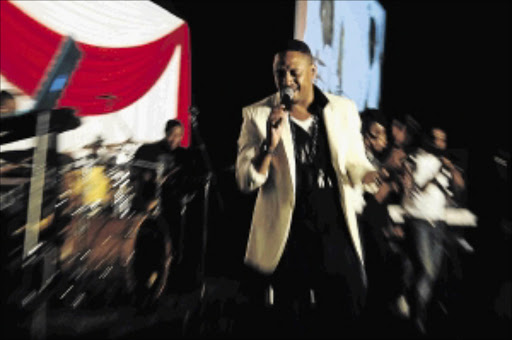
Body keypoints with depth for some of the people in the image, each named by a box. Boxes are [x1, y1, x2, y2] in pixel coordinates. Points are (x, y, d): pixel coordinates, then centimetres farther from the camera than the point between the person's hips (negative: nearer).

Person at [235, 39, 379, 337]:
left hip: (337, 233, 2)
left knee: (347, 315, 11)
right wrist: (269, 144, -24)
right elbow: (246, 182, -8)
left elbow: (354, 161, 10)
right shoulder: (258, 115, -4)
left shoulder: (343, 109, 1)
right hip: (286, 238, -1)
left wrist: (370, 175, -12)